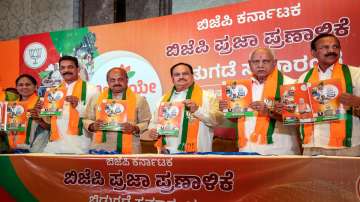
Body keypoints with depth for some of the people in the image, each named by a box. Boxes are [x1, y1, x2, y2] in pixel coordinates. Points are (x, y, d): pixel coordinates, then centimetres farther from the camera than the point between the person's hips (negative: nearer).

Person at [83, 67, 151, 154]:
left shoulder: (139, 100, 5)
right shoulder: (96, 98, 12)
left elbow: (146, 123, 5)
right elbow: (87, 120, 16)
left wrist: (135, 129, -14)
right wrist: (93, 126, -5)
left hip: (127, 151, -1)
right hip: (100, 150, 2)